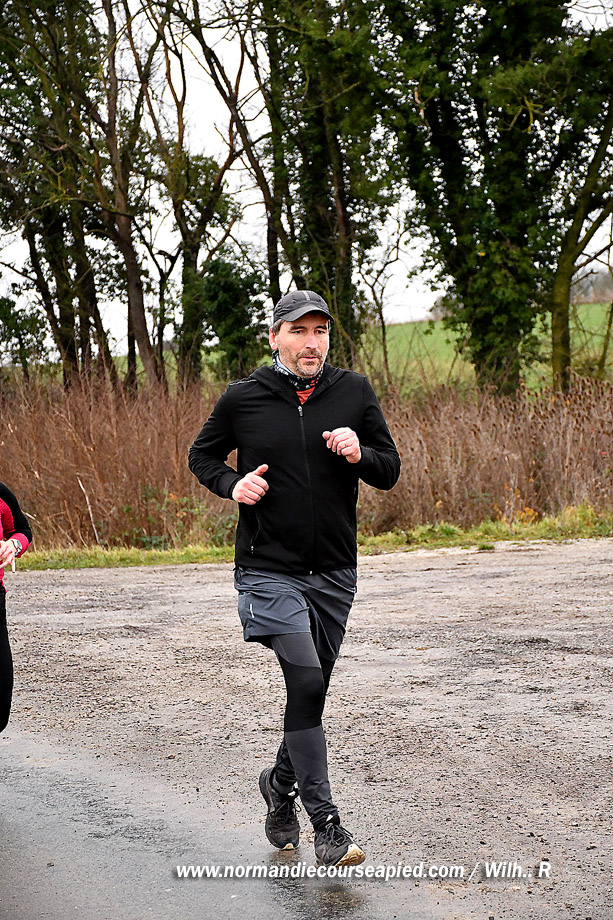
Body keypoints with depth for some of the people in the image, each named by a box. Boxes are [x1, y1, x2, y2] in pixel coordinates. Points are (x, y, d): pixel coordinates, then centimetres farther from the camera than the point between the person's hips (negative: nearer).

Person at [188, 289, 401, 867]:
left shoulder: (354, 393, 2)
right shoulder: (243, 399, -3)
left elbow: (390, 472, 6)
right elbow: (201, 455, 13)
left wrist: (360, 455, -15)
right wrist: (232, 484, -7)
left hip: (334, 572, 4)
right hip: (268, 570, -3)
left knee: (310, 690, 13)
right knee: (306, 681, -19)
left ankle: (281, 784, 40)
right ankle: (325, 824, -14)